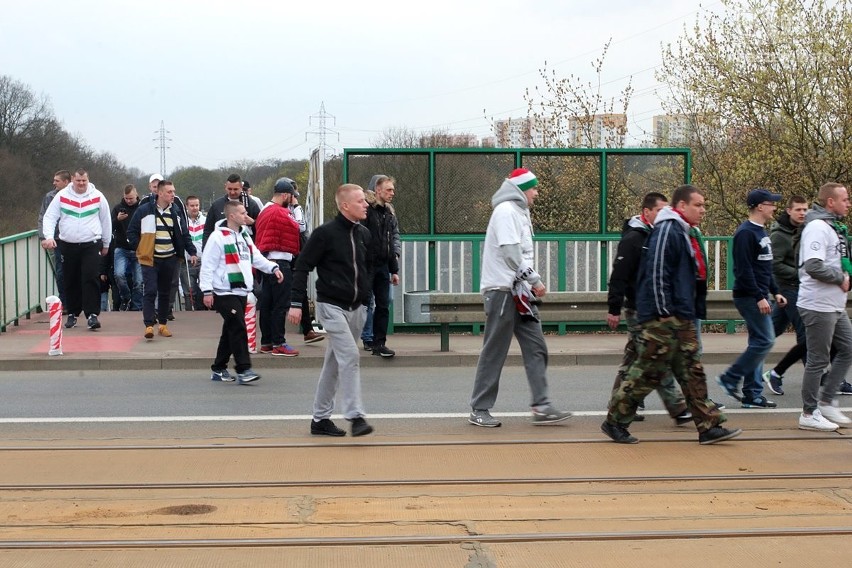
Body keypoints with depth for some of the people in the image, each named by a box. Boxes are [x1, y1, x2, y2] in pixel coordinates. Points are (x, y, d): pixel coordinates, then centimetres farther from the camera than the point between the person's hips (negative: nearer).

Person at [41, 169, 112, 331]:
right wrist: (49, 236, -15)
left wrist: (106, 244, 16)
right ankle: (72, 314, 21)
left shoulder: (98, 197, 2)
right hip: (68, 245, 1)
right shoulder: (62, 196, 1)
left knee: (91, 279, -13)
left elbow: (106, 221, 12)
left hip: (91, 244, -1)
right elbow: (50, 217, 2)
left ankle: (92, 315, -13)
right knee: (71, 281, 8)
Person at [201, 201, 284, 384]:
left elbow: (256, 257, 18)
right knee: (238, 329, -14)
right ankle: (243, 370, -14)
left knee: (231, 331, 12)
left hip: (241, 292, 9)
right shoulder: (218, 237, -11)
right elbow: (207, 265, -12)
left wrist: (273, 268, 3)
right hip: (225, 293, -9)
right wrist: (207, 290, -16)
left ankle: (219, 369, 22)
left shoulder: (244, 236, 16)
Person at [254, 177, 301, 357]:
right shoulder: (281, 213, -14)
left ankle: (266, 342, 17)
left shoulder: (264, 212, 16)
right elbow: (296, 229, -13)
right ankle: (278, 344, -6)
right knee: (280, 305, -7)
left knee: (266, 303, 12)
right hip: (280, 261, -10)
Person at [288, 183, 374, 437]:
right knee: (350, 356, -18)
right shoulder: (325, 233, -11)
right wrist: (297, 303, -13)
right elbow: (302, 267, -9)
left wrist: (365, 296, 13)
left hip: (356, 309, 7)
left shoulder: (364, 234, 8)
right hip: (332, 306, -7)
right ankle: (355, 416, -17)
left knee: (334, 363, 12)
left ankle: (320, 419, 20)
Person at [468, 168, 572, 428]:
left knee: (536, 348, 3)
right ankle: (479, 410, 6)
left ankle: (542, 407, 2)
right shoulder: (505, 211, -11)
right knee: (494, 352, -3)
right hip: (502, 290, -9)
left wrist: (530, 284, 8)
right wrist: (535, 280, -15)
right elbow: (511, 253, -19)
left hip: (519, 291, 10)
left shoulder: (519, 212, 19)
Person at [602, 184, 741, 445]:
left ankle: (709, 426, 10)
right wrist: (663, 313, -20)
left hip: (681, 320, 10)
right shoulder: (667, 231, -14)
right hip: (663, 319, -10)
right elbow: (656, 274, -20)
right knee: (648, 372, -4)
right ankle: (614, 421, 7)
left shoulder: (682, 233, 18)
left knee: (692, 373, 8)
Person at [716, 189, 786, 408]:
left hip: (759, 297, 10)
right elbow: (744, 269, -21)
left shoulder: (761, 232, 17)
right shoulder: (746, 233, -15)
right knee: (765, 341, -11)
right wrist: (759, 297, -23)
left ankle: (753, 395, 13)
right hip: (749, 297, -10)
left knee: (758, 343, 9)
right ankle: (730, 378, -2)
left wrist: (775, 292, 19)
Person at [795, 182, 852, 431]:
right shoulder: (817, 227, -17)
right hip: (818, 306, -10)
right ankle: (809, 414, 8)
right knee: (818, 361, -2)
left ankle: (826, 401, 21)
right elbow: (813, 267, -28)